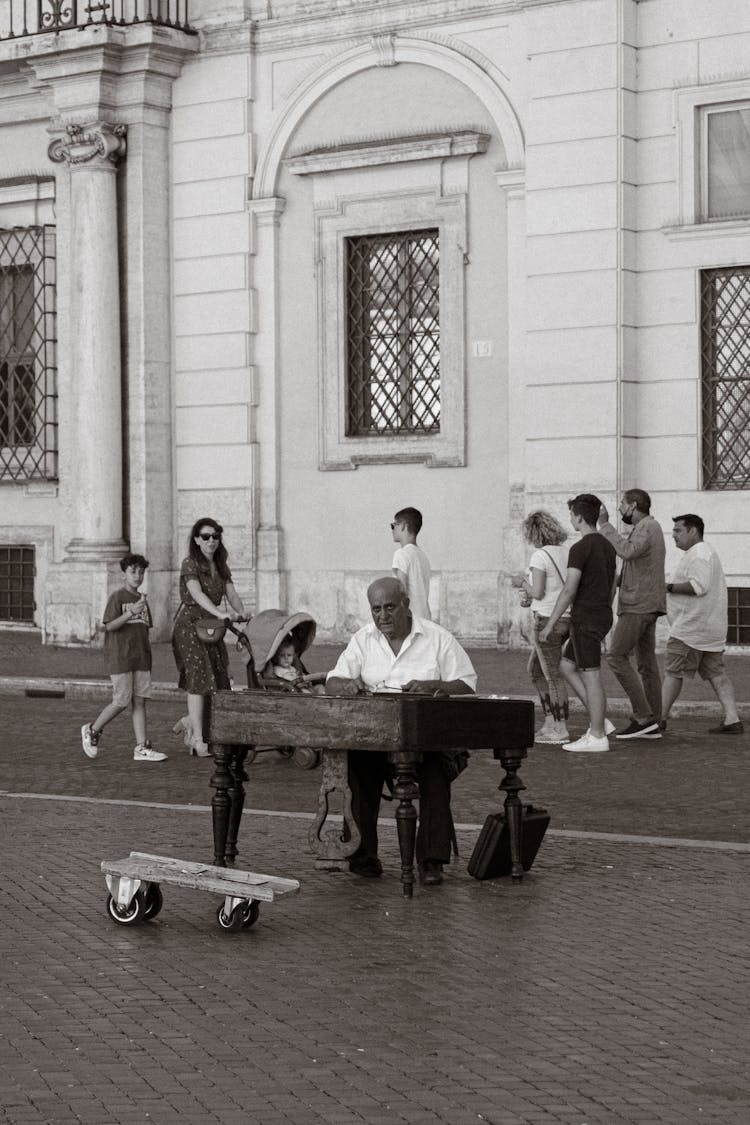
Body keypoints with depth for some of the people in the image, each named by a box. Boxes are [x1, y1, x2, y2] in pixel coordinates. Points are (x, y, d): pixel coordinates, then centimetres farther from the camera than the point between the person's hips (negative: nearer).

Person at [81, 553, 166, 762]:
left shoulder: (142, 600, 15)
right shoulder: (117, 597, -6)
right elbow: (109, 626, -14)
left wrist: (147, 657, 18)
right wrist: (131, 613, -26)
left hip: (140, 659, 6)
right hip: (119, 658, -6)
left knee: (140, 700, 1)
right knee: (121, 701, -7)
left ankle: (142, 748, -1)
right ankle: (92, 730, 15)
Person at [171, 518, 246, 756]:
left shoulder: (221, 567, 13)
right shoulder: (190, 564, -9)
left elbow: (231, 593, 2)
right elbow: (197, 594, -25)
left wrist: (241, 613, -20)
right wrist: (220, 613, -40)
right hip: (189, 625, -7)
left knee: (220, 679, 3)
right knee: (199, 678, -13)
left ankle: (190, 721, 25)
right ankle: (197, 740, -11)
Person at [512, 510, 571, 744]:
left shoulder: (540, 556, -14)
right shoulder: (567, 553, 9)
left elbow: (538, 592, -18)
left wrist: (522, 582, 2)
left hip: (548, 618, -8)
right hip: (568, 618, 8)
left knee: (554, 675, -1)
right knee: (535, 669, 19)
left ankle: (560, 730, 3)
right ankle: (550, 722, 18)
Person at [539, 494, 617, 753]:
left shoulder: (580, 548, -15)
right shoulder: (608, 546, 13)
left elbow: (569, 590, -19)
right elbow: (612, 586, 19)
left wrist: (550, 624, -15)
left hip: (585, 619, -9)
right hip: (603, 616, 9)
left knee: (591, 676, -5)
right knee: (567, 666, 17)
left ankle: (597, 736, -1)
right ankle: (599, 720, 13)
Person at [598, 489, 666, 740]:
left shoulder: (648, 527, -11)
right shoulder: (648, 528, 20)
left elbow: (628, 551, -29)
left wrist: (604, 525, -24)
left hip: (638, 605, -10)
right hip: (647, 606, 10)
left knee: (617, 656, -10)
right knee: (647, 662, 7)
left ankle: (643, 716, -13)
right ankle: (652, 724, 5)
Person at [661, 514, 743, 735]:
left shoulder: (699, 554, -13)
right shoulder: (707, 552, 22)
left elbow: (699, 586, -25)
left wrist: (669, 587, -17)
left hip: (691, 628, -11)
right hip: (711, 628, 11)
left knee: (673, 672, -5)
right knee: (715, 673, 6)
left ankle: (659, 718, -1)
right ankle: (732, 720, -1)